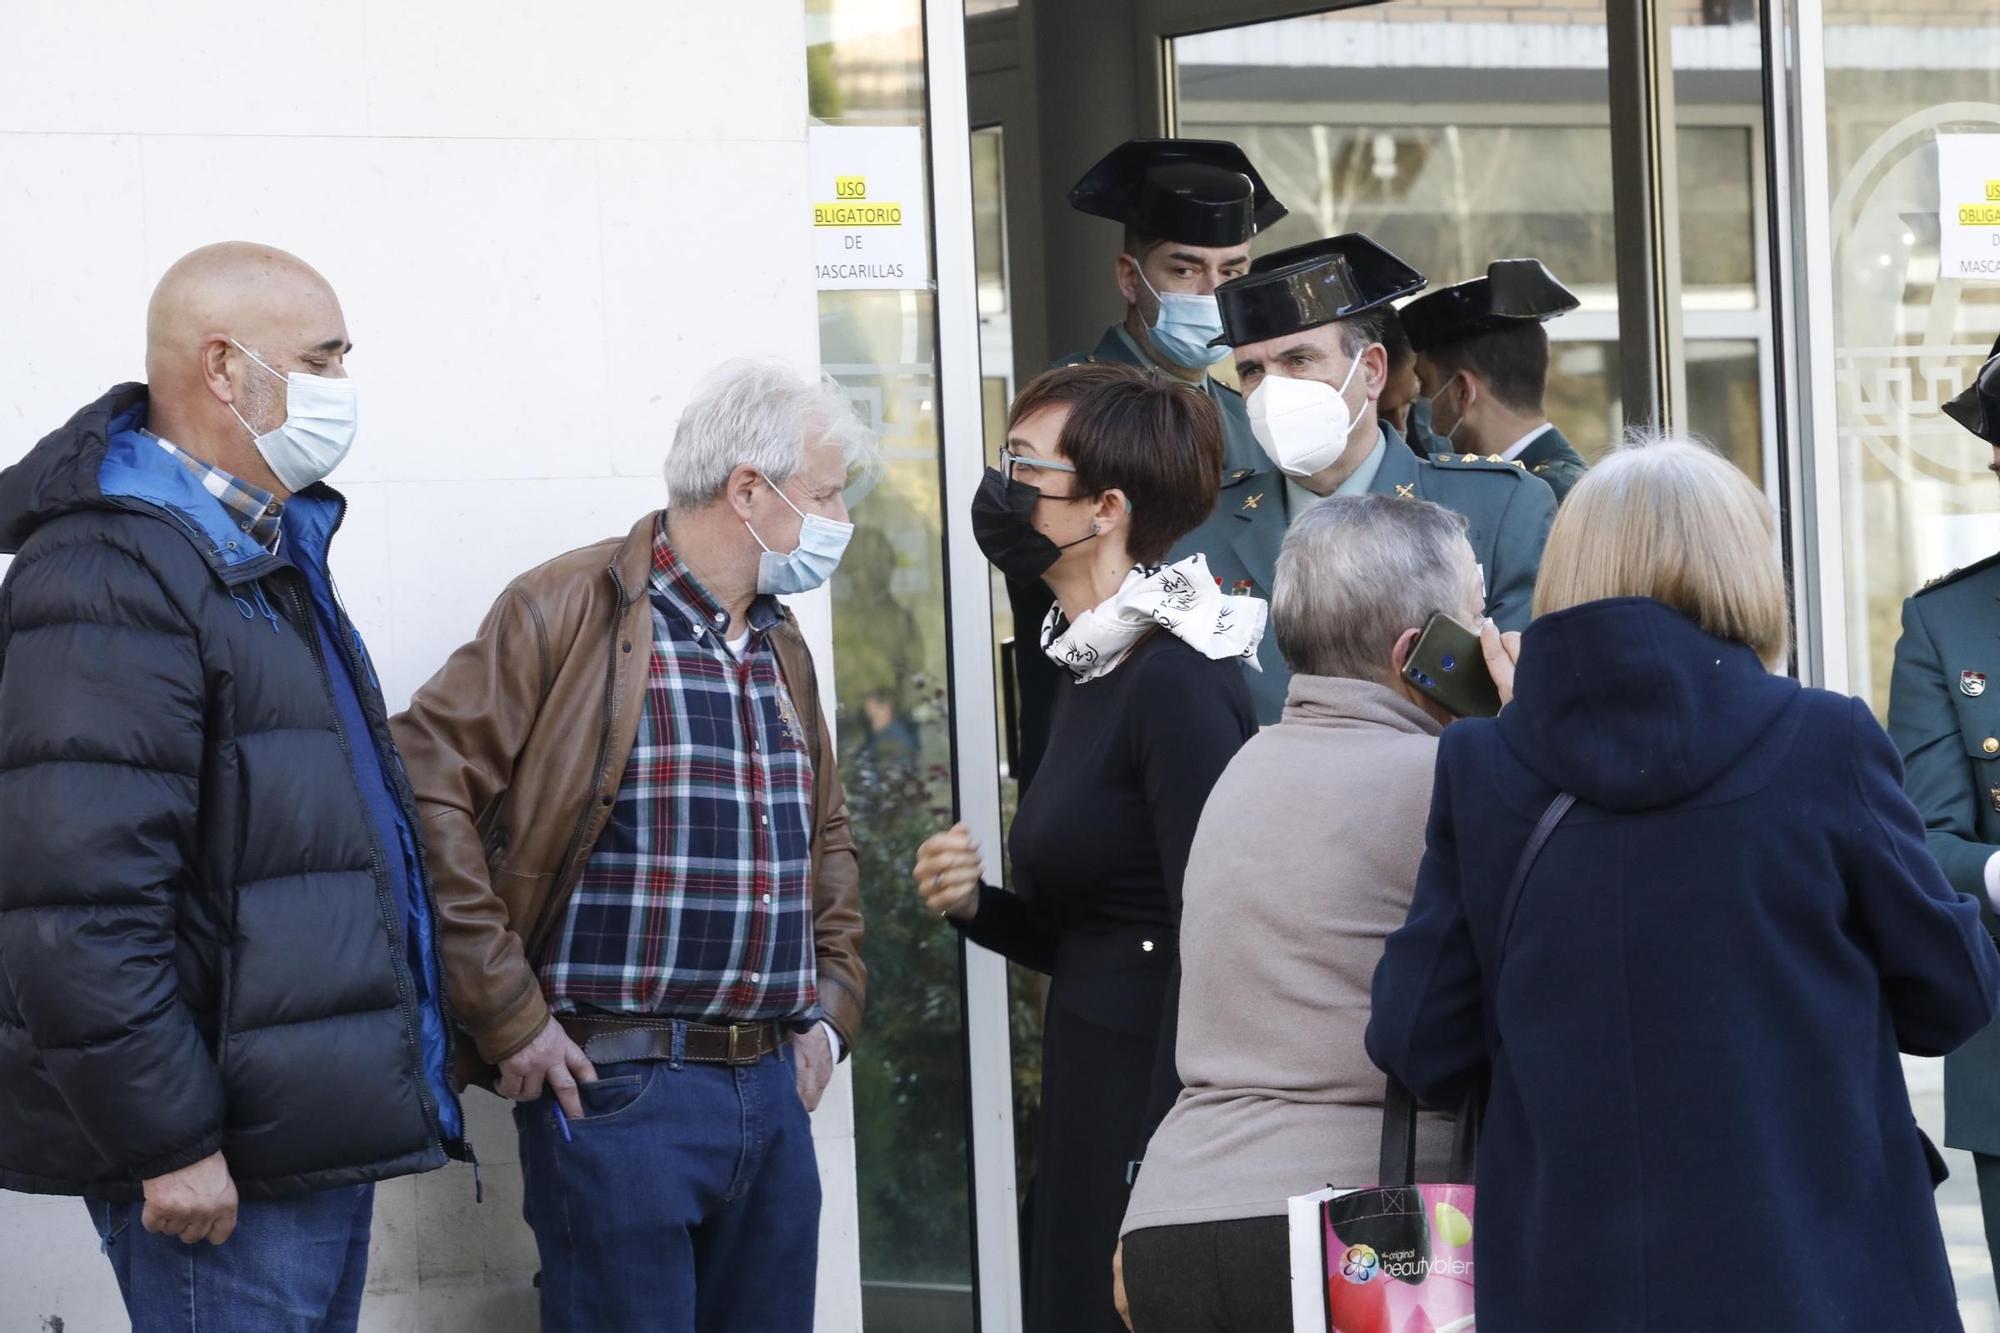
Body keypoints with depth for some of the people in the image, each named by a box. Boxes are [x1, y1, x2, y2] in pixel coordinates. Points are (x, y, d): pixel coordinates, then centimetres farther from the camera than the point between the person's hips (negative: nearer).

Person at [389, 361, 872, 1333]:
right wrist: (506, 1016, -16)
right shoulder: (570, 614, -9)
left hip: (772, 1094, 8)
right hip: (617, 1094, -8)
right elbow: (425, 784, -16)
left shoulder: (780, 649, 17)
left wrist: (832, 1006, 17)